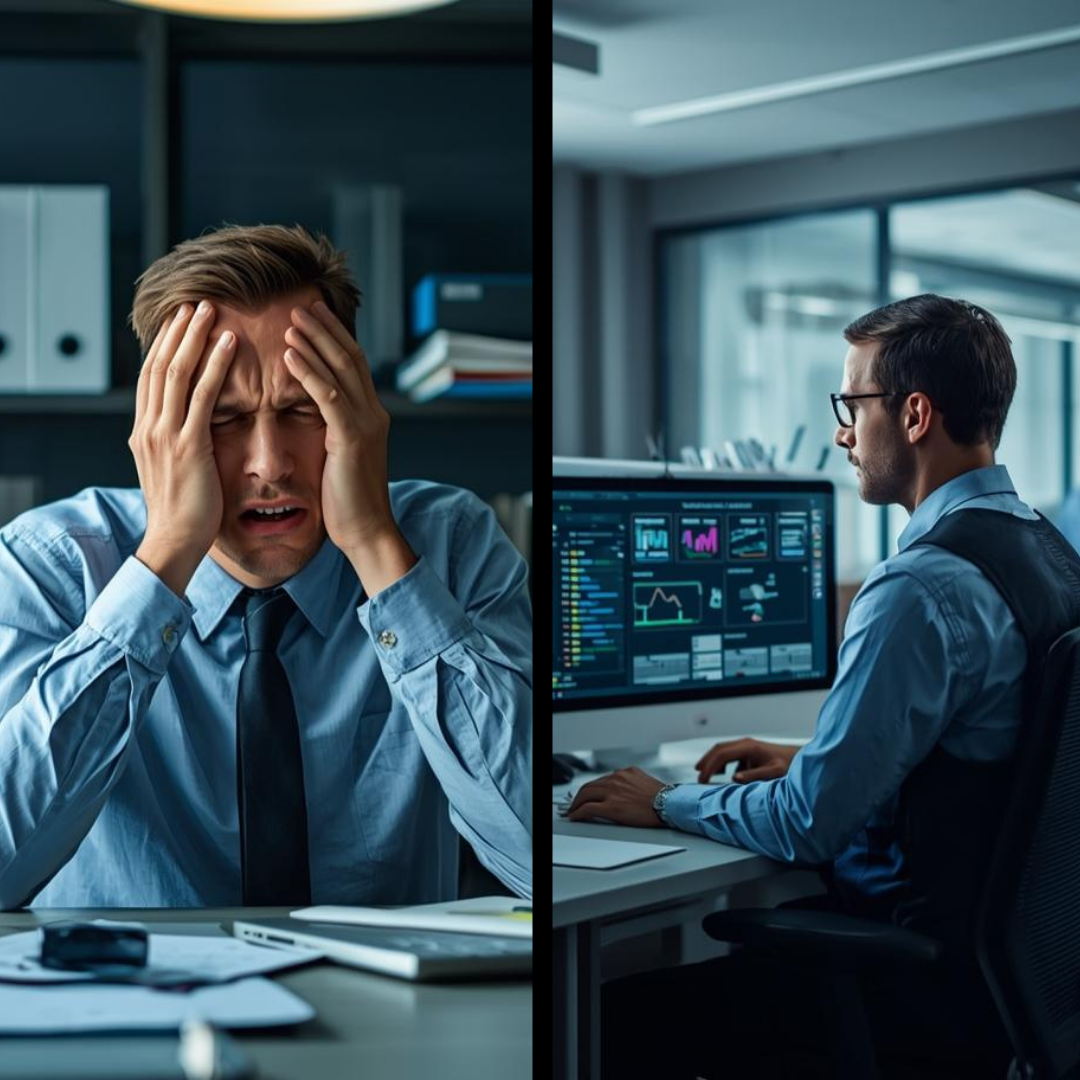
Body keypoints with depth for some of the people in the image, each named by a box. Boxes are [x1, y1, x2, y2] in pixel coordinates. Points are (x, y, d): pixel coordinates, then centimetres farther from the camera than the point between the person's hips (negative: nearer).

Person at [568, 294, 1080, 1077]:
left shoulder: (920, 588, -23)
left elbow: (807, 827, -21)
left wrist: (666, 804, -5)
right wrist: (812, 762, 17)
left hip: (934, 988, -10)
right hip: (1012, 947, 10)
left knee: (619, 1014, -7)